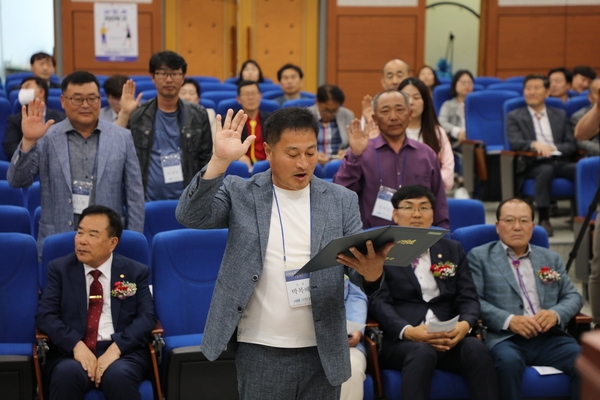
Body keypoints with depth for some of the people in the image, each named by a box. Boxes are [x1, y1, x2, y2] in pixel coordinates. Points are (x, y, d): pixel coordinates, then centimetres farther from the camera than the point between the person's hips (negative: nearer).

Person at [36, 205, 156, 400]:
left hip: (123, 350, 0)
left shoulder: (136, 272, 10)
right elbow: (45, 315, 1)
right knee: (67, 374, -34)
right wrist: (76, 345, -16)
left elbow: (146, 317, 0)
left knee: (119, 376, -34)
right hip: (71, 351, 0)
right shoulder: (60, 268, 11)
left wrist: (116, 348, -17)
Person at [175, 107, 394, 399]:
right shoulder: (240, 193, 2)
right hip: (261, 350, -2)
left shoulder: (342, 200, 6)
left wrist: (372, 270, -22)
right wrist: (220, 161, -23)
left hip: (323, 351, 2)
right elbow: (189, 216, -11)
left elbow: (359, 266, 2)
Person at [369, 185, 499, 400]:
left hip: (449, 337, 3)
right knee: (422, 352, -37)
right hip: (400, 340, -3)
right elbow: (379, 302, -3)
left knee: (476, 348, -30)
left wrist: (465, 324, -12)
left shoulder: (453, 249, 21)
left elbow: (468, 298, 13)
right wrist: (408, 331, -23)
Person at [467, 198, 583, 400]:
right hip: (505, 338, -3)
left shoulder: (551, 258, 23)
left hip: (550, 338, 4)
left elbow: (573, 296, 18)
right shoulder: (480, 256, 10)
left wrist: (556, 314, -6)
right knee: (508, 361, -38)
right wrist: (509, 320, -16)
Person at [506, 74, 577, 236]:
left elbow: (571, 145, 12)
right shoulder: (514, 117, 12)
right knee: (546, 170, -38)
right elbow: (515, 143, -4)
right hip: (533, 164, -3)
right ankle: (543, 219, -31)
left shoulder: (560, 115, 22)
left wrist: (553, 148, -9)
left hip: (560, 162, 3)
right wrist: (535, 144, -25)